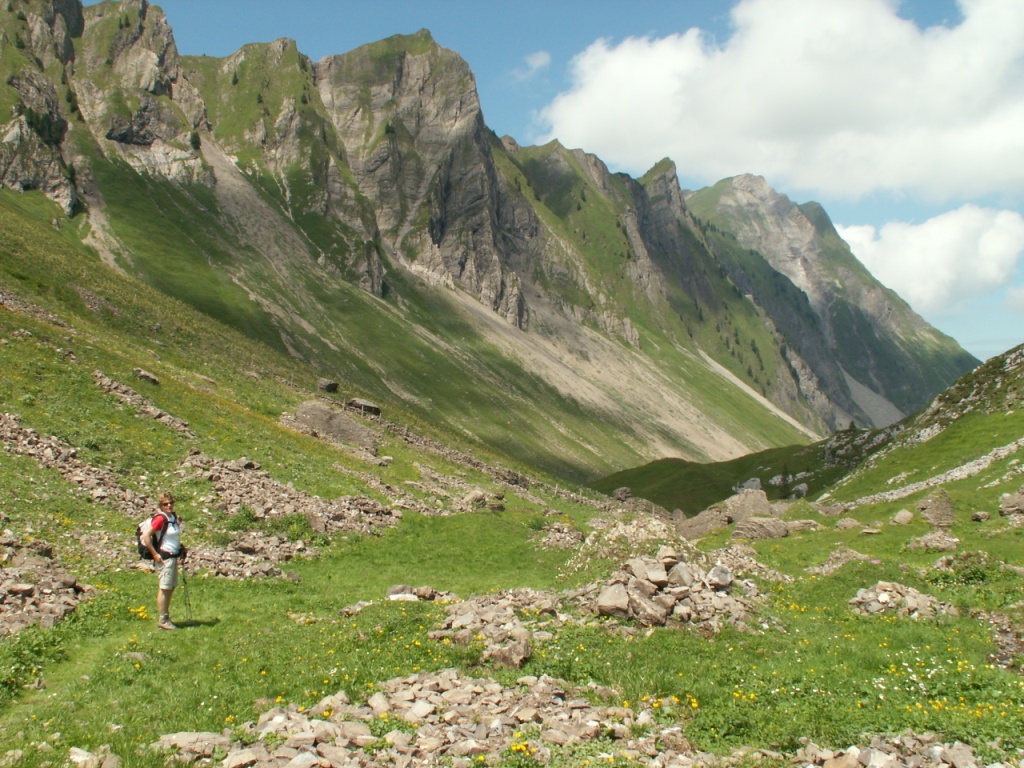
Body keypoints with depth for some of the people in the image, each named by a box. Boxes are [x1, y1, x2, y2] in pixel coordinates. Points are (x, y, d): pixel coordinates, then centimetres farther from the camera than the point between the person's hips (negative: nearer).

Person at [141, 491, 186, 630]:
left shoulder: (174, 517, 10)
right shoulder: (160, 518, -15)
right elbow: (146, 536, -20)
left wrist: (181, 551, 11)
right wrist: (155, 554, -17)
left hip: (173, 557, 9)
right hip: (164, 557, -9)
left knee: (171, 587, 12)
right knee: (165, 588, -5)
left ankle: (166, 618, 20)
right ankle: (162, 620, 0)